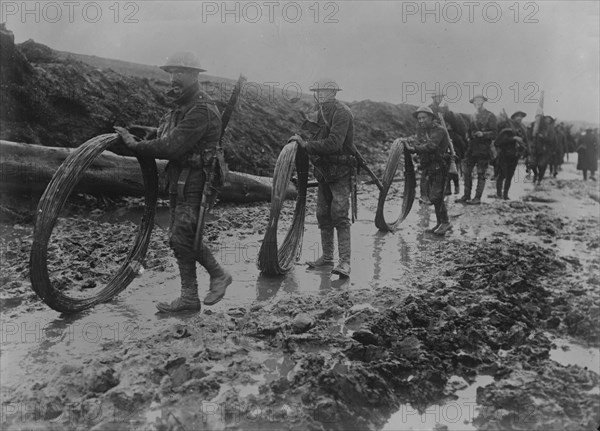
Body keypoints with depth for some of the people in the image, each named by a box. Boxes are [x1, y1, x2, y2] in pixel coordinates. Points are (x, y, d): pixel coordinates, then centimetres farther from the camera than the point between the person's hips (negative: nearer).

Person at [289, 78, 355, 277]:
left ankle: (345, 262, -12)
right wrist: (302, 140, 1)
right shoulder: (322, 112, 13)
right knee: (323, 215, 11)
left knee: (340, 216, -13)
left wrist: (306, 145, -25)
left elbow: (334, 144, -28)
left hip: (341, 172, -9)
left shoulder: (341, 113, -17)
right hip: (324, 171, 9)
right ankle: (327, 257, 21)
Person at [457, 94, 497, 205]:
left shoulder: (490, 116, -1)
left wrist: (483, 134, -21)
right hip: (472, 148, 5)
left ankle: (478, 198, 3)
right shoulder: (473, 116, 15)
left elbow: (493, 134, -6)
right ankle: (466, 196, 10)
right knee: (467, 172, 2)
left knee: (481, 174, -1)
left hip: (484, 149, -5)